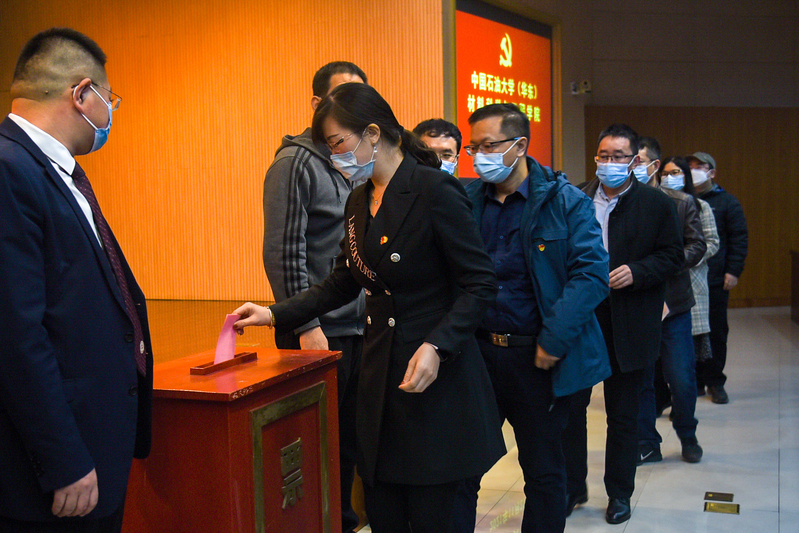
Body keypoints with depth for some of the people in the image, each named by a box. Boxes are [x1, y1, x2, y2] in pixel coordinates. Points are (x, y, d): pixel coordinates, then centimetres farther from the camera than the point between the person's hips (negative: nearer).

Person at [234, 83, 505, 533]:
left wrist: (437, 347, -25)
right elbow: (343, 283, 18)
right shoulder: (359, 201, 10)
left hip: (436, 378, -7)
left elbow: (481, 285, -14)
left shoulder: (434, 190, -14)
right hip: (381, 374, 7)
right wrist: (277, 314, 11)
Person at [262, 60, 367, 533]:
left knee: (349, 436, 14)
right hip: (318, 331, -7)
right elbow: (284, 253, -14)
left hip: (357, 328, 7)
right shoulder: (295, 163, -8)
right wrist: (307, 325, -18)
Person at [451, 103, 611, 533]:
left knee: (544, 471, 13)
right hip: (476, 351, 3)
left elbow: (592, 272, -11)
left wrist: (554, 339, -17)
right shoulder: (466, 200, 6)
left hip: (537, 357, -2)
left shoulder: (565, 202, -4)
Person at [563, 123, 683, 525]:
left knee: (623, 413, 10)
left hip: (628, 324, -1)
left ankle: (619, 493, 27)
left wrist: (636, 272, -16)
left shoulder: (657, 204, -1)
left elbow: (673, 254, 0)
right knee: (568, 405, 7)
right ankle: (572, 488, 24)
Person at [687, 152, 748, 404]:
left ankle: (715, 382, 14)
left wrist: (733, 271, -7)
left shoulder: (726, 202, 4)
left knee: (716, 331, 4)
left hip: (715, 280, -2)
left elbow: (740, 238, 1)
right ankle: (695, 381, 15)